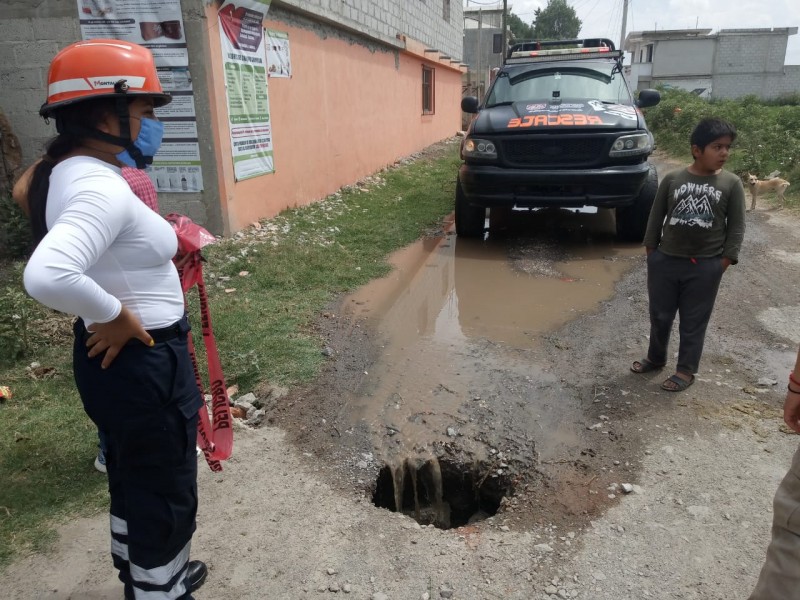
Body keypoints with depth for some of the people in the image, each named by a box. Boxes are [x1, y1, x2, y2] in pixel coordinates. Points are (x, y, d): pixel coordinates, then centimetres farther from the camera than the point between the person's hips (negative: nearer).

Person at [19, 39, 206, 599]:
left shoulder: (67, 173, 5)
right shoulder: (101, 188, -27)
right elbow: (46, 276, -43)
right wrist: (115, 315, -25)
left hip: (118, 357, 10)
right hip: (143, 362, -10)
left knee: (134, 478, 28)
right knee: (167, 493, 11)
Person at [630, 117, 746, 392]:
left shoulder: (731, 184, -3)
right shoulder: (672, 179, -2)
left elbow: (736, 227, 1)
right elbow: (656, 216, 5)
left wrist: (724, 260, -4)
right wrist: (651, 252, 4)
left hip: (705, 266, -1)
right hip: (666, 260, 1)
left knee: (694, 321, 9)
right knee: (660, 315, 14)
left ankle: (686, 370, 23)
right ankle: (655, 358, 35)